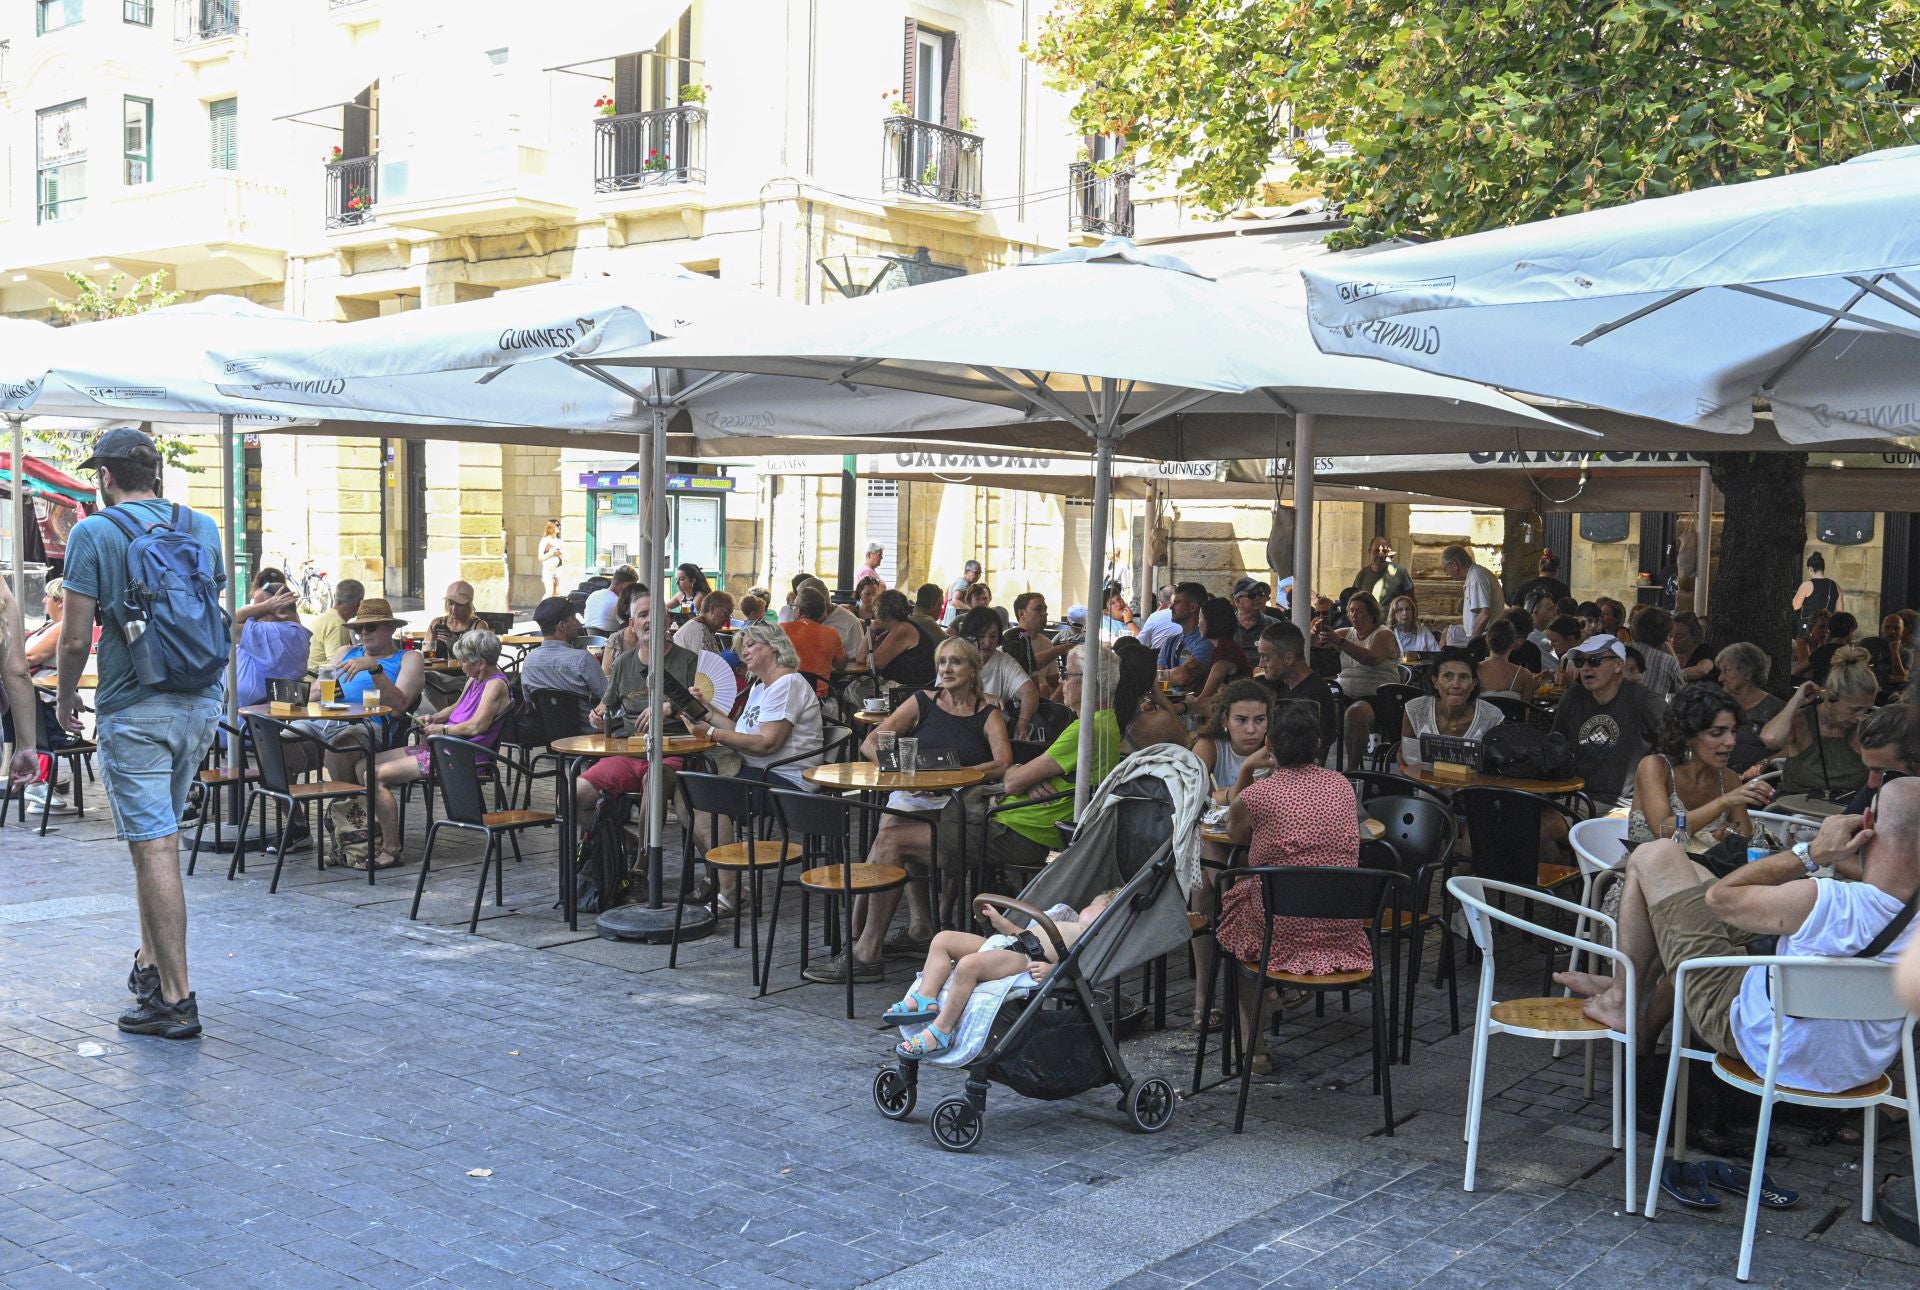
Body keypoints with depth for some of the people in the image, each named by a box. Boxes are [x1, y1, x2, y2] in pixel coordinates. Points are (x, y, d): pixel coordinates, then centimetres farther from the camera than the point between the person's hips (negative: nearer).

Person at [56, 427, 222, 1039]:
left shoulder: (93, 534, -6)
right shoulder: (203, 527, 9)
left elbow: (76, 639, -8)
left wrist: (65, 697, 9)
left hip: (135, 709, -6)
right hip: (202, 702, 6)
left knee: (155, 846, -5)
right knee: (158, 836, 20)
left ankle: (177, 998, -4)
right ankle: (151, 961, 28)